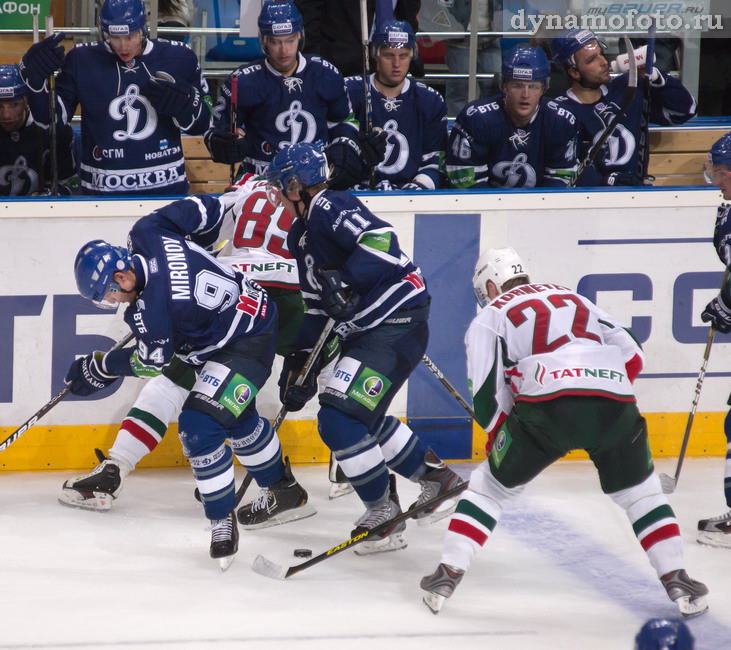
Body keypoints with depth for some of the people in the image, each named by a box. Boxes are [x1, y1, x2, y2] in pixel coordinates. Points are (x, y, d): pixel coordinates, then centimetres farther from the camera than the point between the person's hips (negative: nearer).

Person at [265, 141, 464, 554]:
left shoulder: (330, 207, -12)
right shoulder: (302, 235, 19)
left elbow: (381, 239, -28)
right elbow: (317, 306, 22)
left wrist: (346, 282, -34)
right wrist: (300, 363, 19)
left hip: (397, 322, -11)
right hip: (366, 330, 11)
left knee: (340, 418, -16)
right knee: (364, 417, 20)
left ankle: (384, 515, -5)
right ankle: (438, 480, 33)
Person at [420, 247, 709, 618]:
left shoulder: (489, 316, 22)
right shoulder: (573, 298, 34)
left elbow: (487, 396, 11)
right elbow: (632, 357, 27)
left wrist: (503, 440, 26)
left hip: (548, 403, -3)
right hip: (615, 405, 3)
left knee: (492, 485, 17)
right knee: (640, 490, 23)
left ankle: (448, 574, 9)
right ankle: (676, 582, 14)